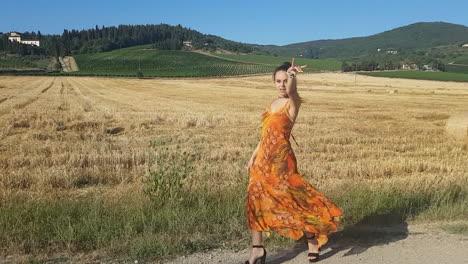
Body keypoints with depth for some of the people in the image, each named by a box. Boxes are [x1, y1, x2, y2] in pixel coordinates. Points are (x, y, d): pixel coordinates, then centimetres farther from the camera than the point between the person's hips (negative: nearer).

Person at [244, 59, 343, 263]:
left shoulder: (293, 102, -7)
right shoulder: (274, 103, 14)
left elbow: (290, 91, -33)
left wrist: (292, 75, -46)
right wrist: (254, 156, 16)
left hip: (280, 157, -7)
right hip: (264, 157, 7)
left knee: (293, 199, 1)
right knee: (255, 201, 6)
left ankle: (313, 240, 24)